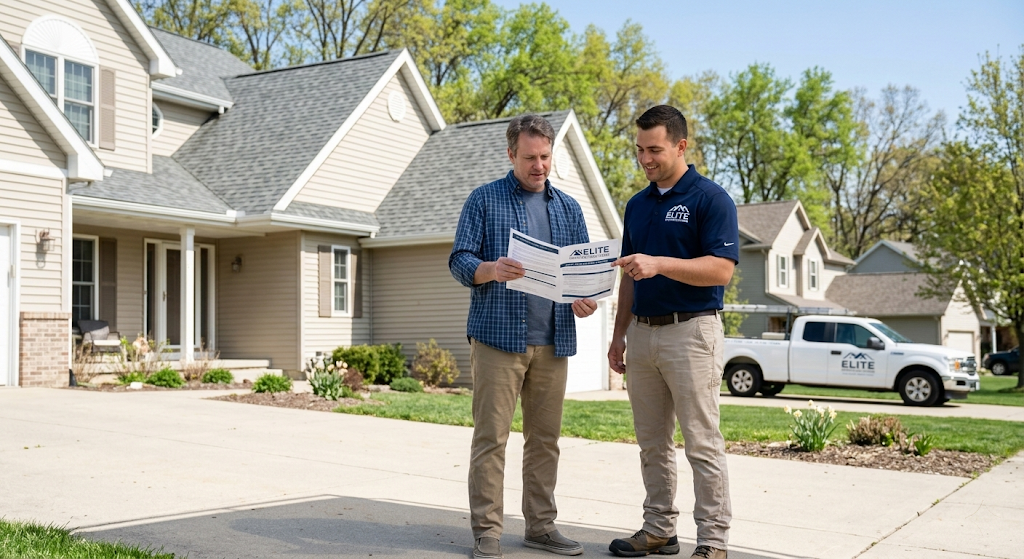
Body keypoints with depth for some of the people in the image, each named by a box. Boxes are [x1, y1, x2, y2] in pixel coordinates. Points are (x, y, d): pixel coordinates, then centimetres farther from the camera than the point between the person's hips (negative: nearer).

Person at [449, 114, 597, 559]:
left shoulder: (568, 208, 16)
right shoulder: (485, 200, 4)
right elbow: (459, 260, -2)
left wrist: (584, 298, -7)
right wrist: (490, 270, -24)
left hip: (553, 341, 4)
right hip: (498, 337, -4)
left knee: (545, 437, 9)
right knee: (491, 435, -4)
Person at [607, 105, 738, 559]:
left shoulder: (711, 198, -6)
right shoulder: (637, 205, 15)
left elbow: (721, 269, -16)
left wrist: (659, 264, -25)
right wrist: (619, 334, 14)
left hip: (691, 330, -7)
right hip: (642, 331, 7)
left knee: (702, 442, -3)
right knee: (652, 443, 11)